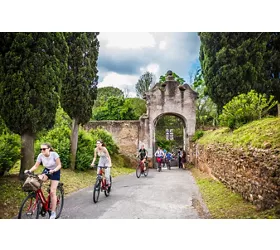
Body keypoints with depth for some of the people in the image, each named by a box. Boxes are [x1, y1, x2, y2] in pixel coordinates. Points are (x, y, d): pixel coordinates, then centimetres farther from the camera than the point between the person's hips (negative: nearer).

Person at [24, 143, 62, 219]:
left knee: (52, 192, -10)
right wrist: (29, 170, -28)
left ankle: (53, 213, 2)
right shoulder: (40, 155, -17)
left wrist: (53, 170, -39)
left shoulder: (54, 154, -27)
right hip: (46, 170, 4)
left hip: (55, 172, -4)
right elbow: (36, 166, -10)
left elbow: (59, 165, -22)